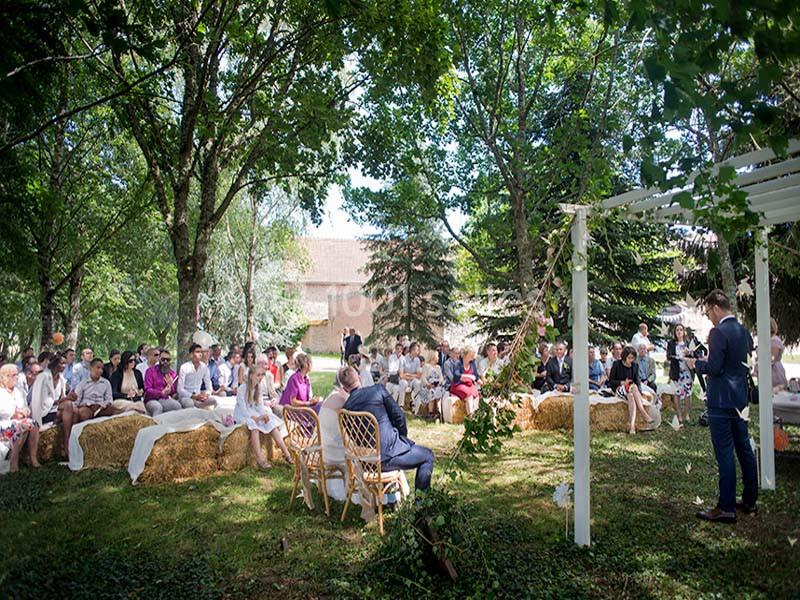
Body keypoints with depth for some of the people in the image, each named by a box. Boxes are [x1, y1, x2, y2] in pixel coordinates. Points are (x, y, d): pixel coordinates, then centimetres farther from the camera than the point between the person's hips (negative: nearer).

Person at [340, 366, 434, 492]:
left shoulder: (345, 408, 2)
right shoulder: (378, 389, -9)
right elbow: (398, 415, -6)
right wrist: (403, 434, 14)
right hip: (387, 456, -6)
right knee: (427, 455, 16)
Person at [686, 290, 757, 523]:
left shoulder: (718, 332, -17)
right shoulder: (744, 331, 11)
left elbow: (714, 368, -21)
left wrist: (696, 363, -2)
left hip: (721, 401, -9)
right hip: (740, 399, 9)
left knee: (724, 454, -5)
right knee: (744, 449, 15)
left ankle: (726, 508, 0)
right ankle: (749, 501, 25)